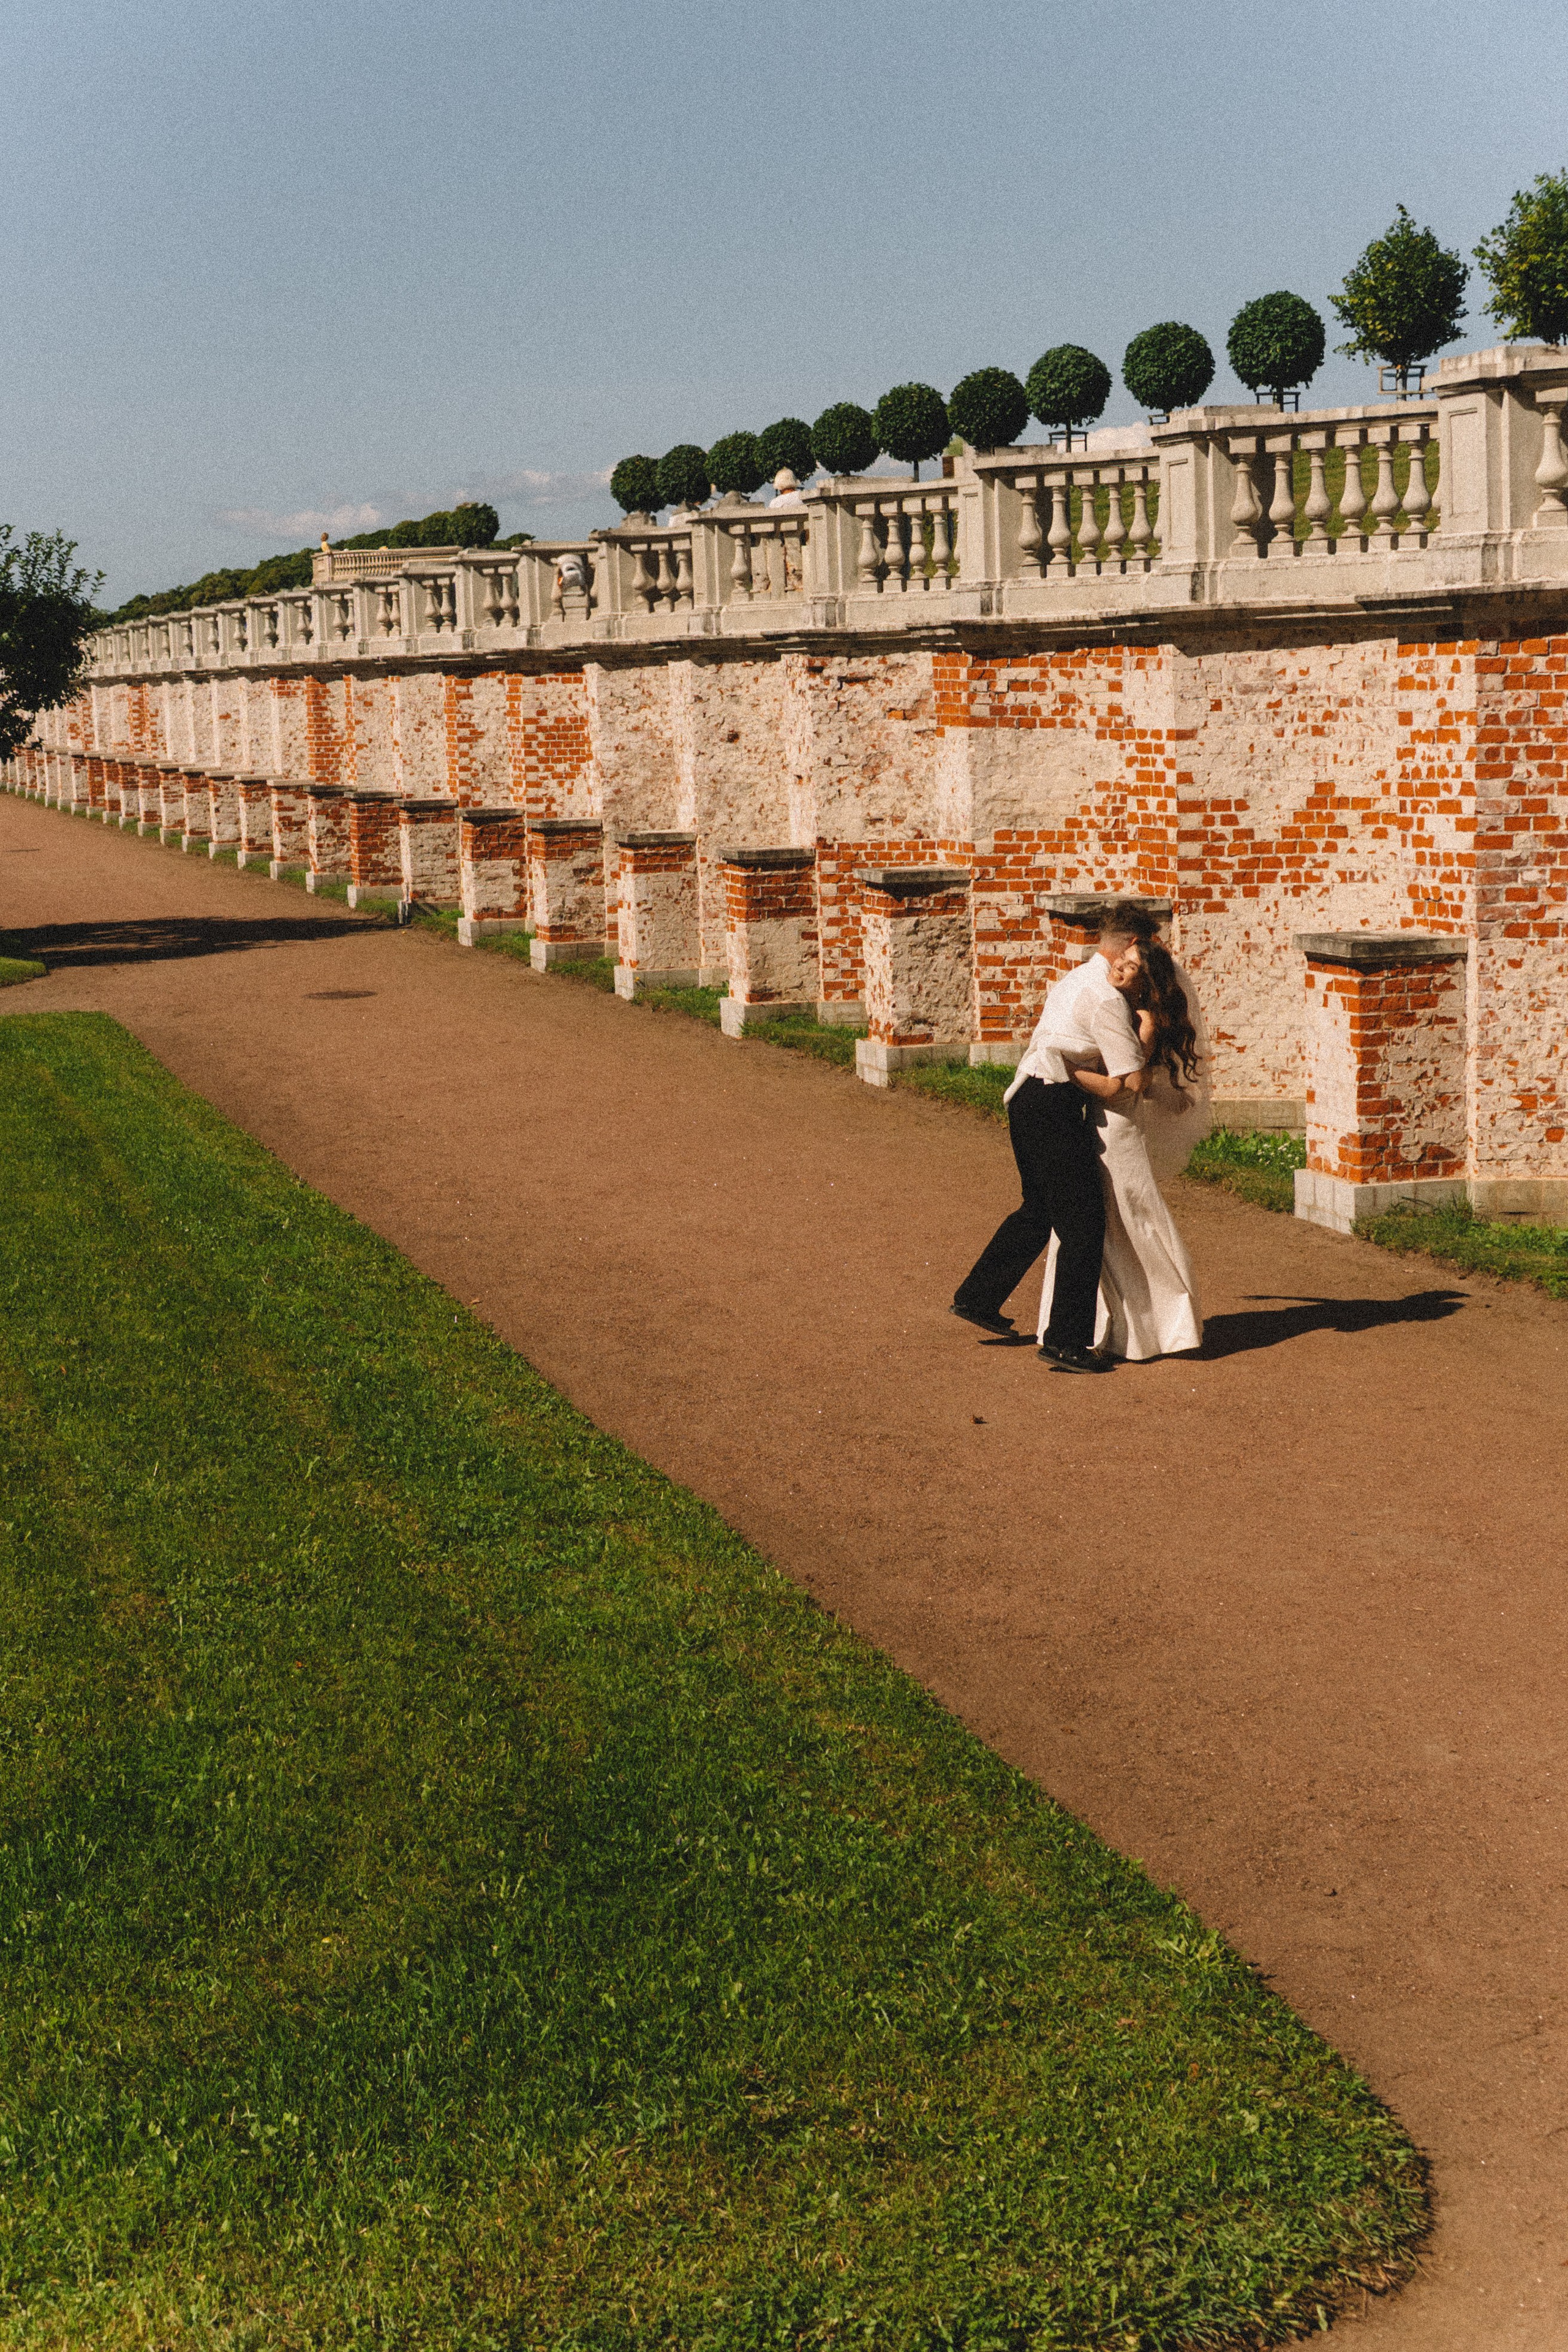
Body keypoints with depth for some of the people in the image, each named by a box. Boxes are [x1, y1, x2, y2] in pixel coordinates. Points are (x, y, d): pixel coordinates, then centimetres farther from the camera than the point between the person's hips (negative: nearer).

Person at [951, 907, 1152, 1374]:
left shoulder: (1078, 980, 16)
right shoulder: (1106, 999, -14)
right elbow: (1133, 1082, -15)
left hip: (1027, 1099, 10)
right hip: (1054, 1105, -10)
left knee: (1039, 1209, 25)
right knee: (1083, 1223, -4)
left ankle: (976, 1298, 34)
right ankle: (1065, 1341, -3)